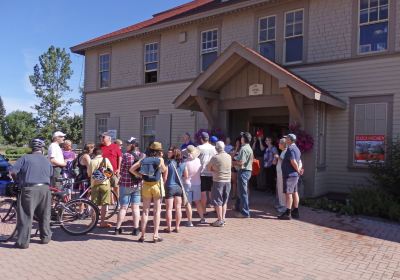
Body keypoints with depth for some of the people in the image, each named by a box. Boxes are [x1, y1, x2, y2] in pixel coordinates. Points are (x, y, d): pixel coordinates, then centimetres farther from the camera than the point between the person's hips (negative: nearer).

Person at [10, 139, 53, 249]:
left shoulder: (25, 158, 2)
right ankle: (45, 237, 25)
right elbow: (51, 175, 15)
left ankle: (23, 241, 5)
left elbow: (13, 171, -4)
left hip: (29, 189, -4)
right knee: (44, 215, 17)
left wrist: (18, 180, 15)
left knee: (26, 216, 3)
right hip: (44, 189, 4)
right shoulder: (47, 161, 14)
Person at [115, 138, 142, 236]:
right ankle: (136, 229, 11)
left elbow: (121, 170, -6)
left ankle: (118, 228, 13)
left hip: (126, 185, -3)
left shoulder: (125, 155, -12)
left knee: (123, 207, 6)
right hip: (138, 185, 3)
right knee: (136, 207, 8)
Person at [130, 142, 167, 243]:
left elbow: (131, 169, -3)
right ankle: (155, 235, 6)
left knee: (145, 211, 11)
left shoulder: (144, 159, 2)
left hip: (146, 186, 3)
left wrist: (140, 176, 2)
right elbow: (165, 171, 3)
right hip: (157, 185, -3)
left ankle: (142, 235, 13)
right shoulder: (160, 160, -7)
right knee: (157, 211, 6)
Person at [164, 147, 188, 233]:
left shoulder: (168, 163, -15)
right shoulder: (183, 163, -2)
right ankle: (177, 227, 18)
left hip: (170, 187, -4)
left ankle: (169, 227, 13)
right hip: (179, 187, 4)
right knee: (178, 208, 11)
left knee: (169, 209, 6)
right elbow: (186, 176, 6)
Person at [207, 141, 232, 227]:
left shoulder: (215, 157, -13)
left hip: (218, 181, -5)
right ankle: (223, 218, 21)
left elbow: (208, 168, -3)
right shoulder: (229, 157, 3)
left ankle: (220, 220, 4)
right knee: (224, 201, 15)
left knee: (217, 201, 3)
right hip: (227, 181, 6)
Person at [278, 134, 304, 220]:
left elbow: (293, 162, -24)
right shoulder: (296, 148, 16)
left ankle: (287, 213, -4)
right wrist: (299, 169, 7)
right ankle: (295, 212, 20)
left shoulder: (290, 149, -16)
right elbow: (298, 161, 19)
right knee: (295, 193, 13)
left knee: (288, 193, -7)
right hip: (295, 175, 10)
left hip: (290, 175, -10)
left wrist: (298, 170, -12)